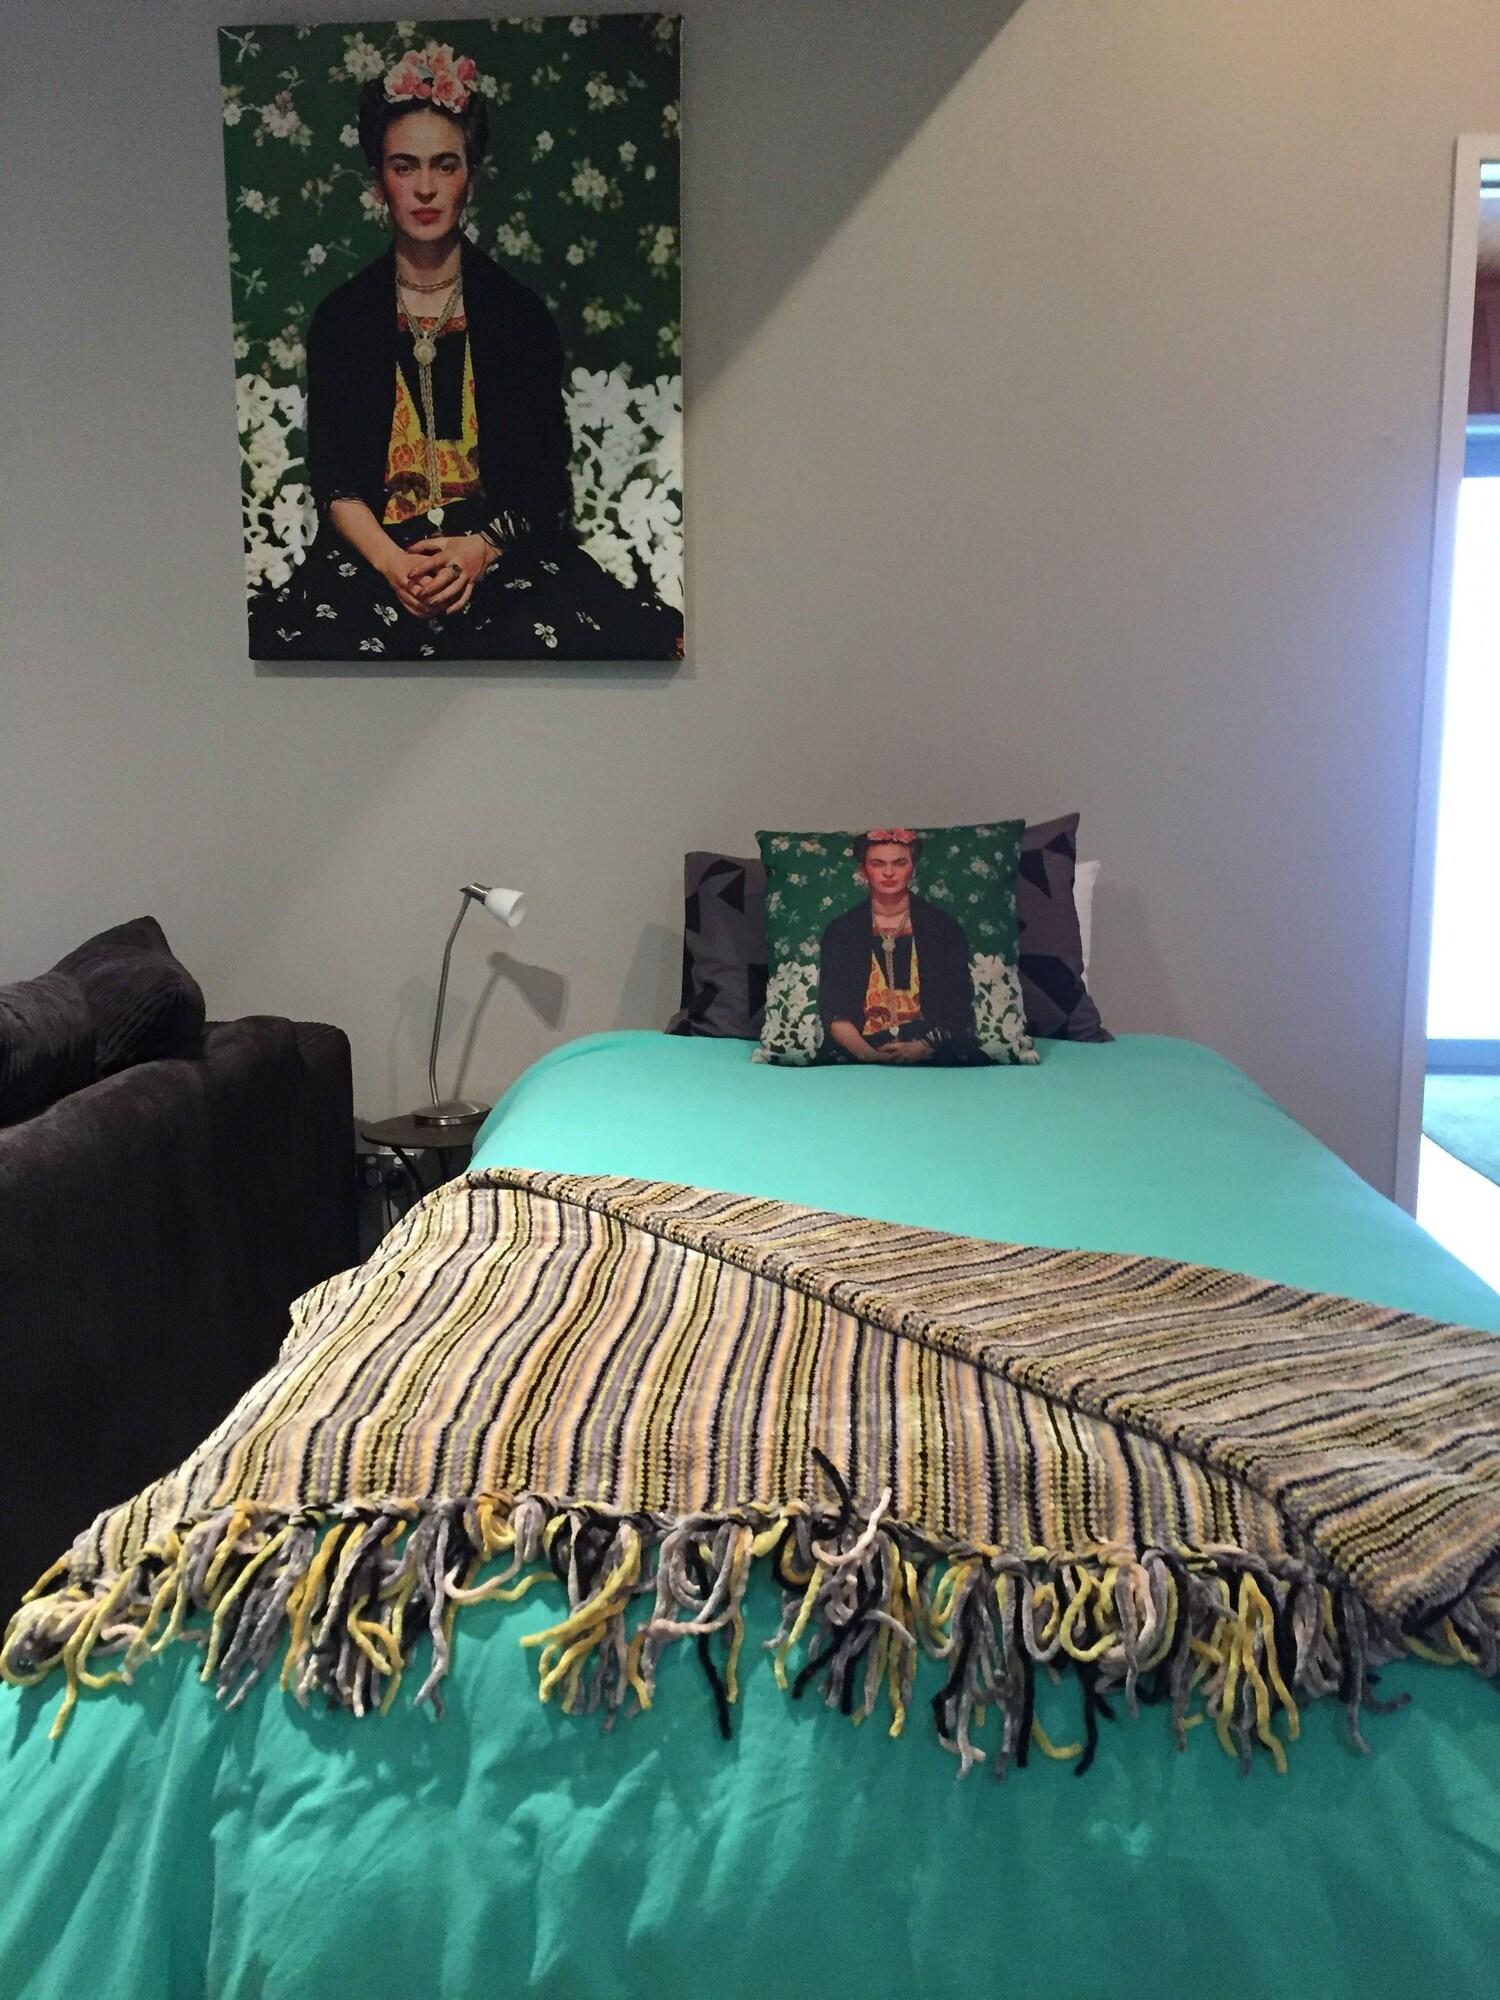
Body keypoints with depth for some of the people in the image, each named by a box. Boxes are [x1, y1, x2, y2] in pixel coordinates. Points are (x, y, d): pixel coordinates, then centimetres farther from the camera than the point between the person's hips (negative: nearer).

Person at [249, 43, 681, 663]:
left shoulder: (519, 313, 8)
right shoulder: (342, 317, 9)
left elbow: (544, 473, 4)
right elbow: (332, 476, 4)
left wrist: (482, 549, -15)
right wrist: (388, 560, -15)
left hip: (504, 547, 0)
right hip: (374, 548, 1)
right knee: (323, 646, -30)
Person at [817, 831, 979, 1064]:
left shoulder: (945, 928, 9)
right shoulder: (841, 931, 9)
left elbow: (958, 1006, 1)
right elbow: (833, 1010, -1)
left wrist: (923, 1048, -18)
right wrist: (867, 1054, -20)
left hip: (932, 1051, -1)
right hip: (859, 1053, 1)